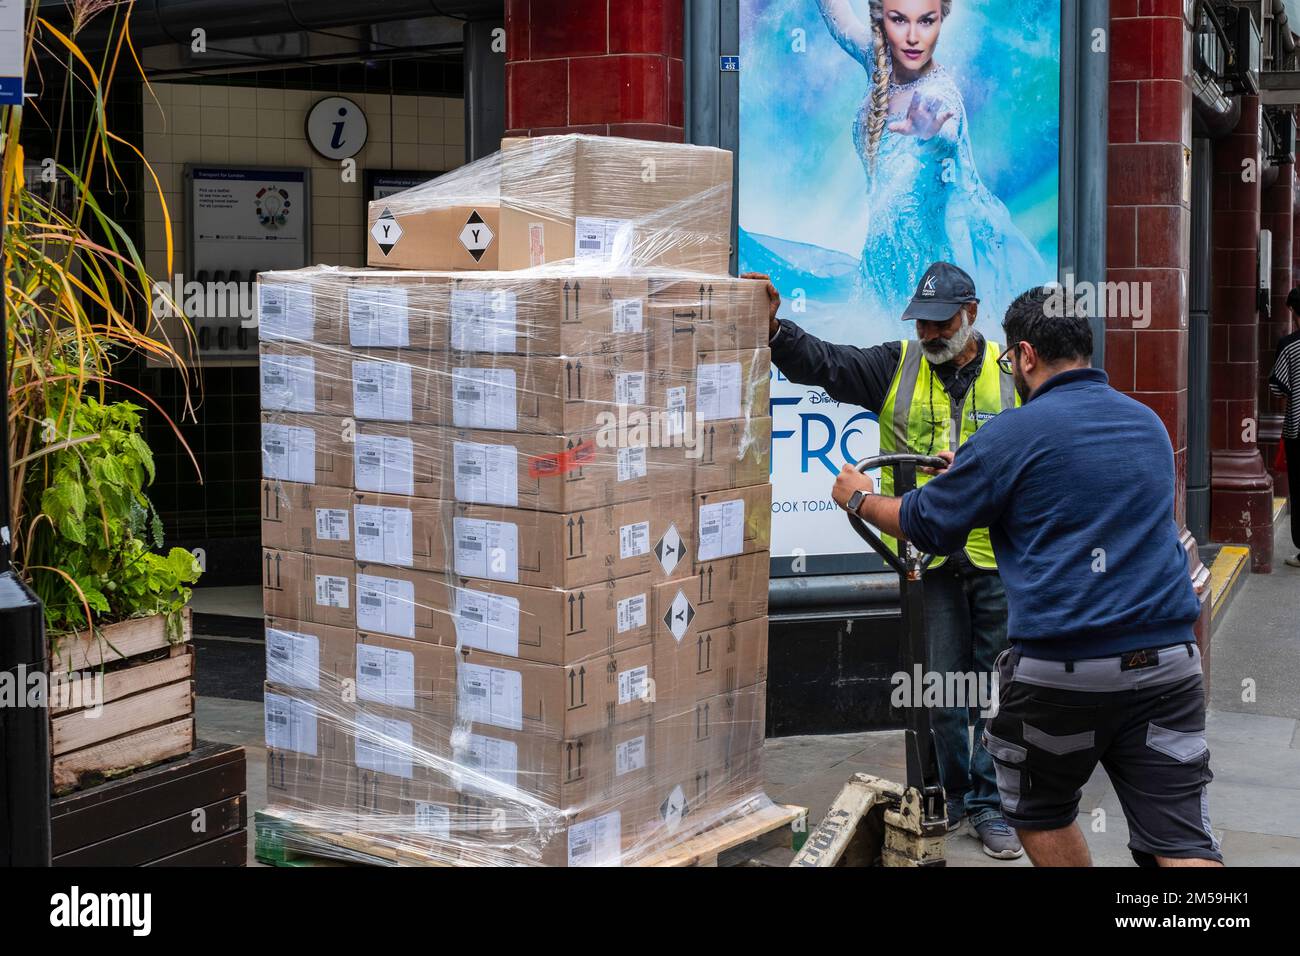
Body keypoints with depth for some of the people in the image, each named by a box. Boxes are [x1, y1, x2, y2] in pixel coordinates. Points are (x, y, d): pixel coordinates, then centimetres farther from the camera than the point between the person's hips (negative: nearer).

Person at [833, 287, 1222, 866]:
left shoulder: (1015, 433, -7)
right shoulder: (1149, 424, 14)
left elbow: (927, 524, 2)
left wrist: (861, 498, 23)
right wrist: (974, 471, 40)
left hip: (1061, 672, -4)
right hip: (1169, 661, 5)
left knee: (1042, 815, 20)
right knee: (1182, 842, 2)